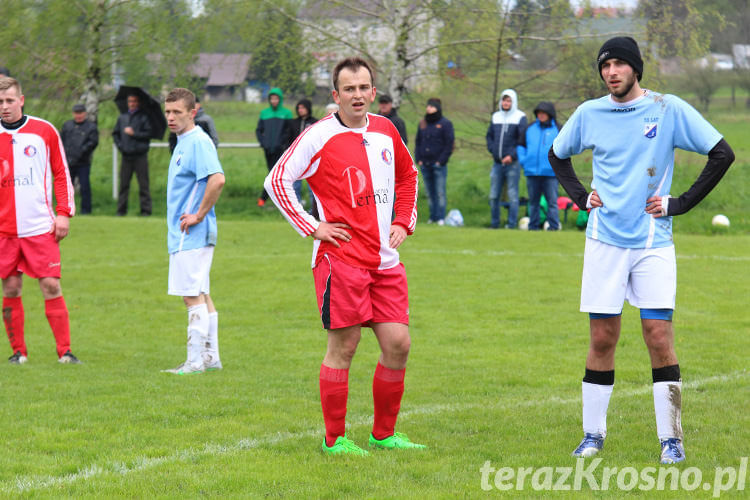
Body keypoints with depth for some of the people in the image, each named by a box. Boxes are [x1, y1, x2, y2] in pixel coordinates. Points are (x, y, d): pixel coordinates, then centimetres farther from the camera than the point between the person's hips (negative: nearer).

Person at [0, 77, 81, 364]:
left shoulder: (44, 131, 3)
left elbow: (61, 173, 8)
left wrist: (64, 212, 0)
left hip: (41, 227, -1)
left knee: (51, 287, -6)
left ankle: (64, 351, -2)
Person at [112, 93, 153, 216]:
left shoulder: (143, 117, 1)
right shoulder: (122, 117, 14)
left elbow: (148, 134, -6)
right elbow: (115, 133, 21)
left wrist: (134, 133, -11)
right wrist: (119, 145, 7)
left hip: (140, 156, -4)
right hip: (126, 155, 4)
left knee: (143, 184, -3)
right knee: (123, 184, 3)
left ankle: (145, 209, 0)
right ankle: (121, 209, 7)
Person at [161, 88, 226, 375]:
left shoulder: (199, 141, -15)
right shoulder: (183, 142, 16)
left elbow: (217, 179, -29)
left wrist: (199, 215, -22)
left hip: (192, 234, -10)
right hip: (184, 234, 10)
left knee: (193, 296, -8)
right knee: (201, 296, 13)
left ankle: (196, 360, -7)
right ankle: (211, 357, 18)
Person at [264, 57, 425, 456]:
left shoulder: (386, 131, 10)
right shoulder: (318, 137, -7)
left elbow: (407, 175, 28)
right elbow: (277, 180, -6)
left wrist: (403, 221, 15)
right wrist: (312, 227, -9)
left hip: (385, 261, 6)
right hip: (341, 258, -6)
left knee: (398, 344, 3)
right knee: (343, 347, -3)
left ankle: (384, 434, 16)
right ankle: (334, 439, 8)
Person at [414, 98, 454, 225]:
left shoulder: (445, 124, -3)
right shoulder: (423, 123, 13)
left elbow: (449, 144, -6)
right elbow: (418, 142, 17)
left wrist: (441, 161, -11)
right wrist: (418, 159, 6)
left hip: (439, 164, -5)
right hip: (425, 164, 5)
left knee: (440, 192, -5)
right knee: (430, 193, 8)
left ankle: (441, 218, -4)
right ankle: (433, 216, 13)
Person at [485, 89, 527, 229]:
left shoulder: (520, 117, -2)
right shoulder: (496, 117, 12)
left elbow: (522, 139, -8)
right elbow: (489, 136, 19)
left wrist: (512, 156, -16)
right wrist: (493, 151, 3)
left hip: (512, 163, -5)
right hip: (497, 162, 5)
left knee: (512, 195, -3)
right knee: (494, 195, 6)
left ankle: (512, 223, 1)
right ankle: (494, 223, 15)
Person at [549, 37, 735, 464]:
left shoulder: (669, 109, -3)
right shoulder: (589, 114, 5)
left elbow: (723, 154, -2)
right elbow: (558, 155, 24)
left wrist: (680, 203, -5)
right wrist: (581, 196, 9)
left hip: (653, 242, -2)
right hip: (605, 240, 2)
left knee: (659, 337, -7)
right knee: (603, 339, 2)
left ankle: (671, 438, 0)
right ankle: (594, 433, 13)